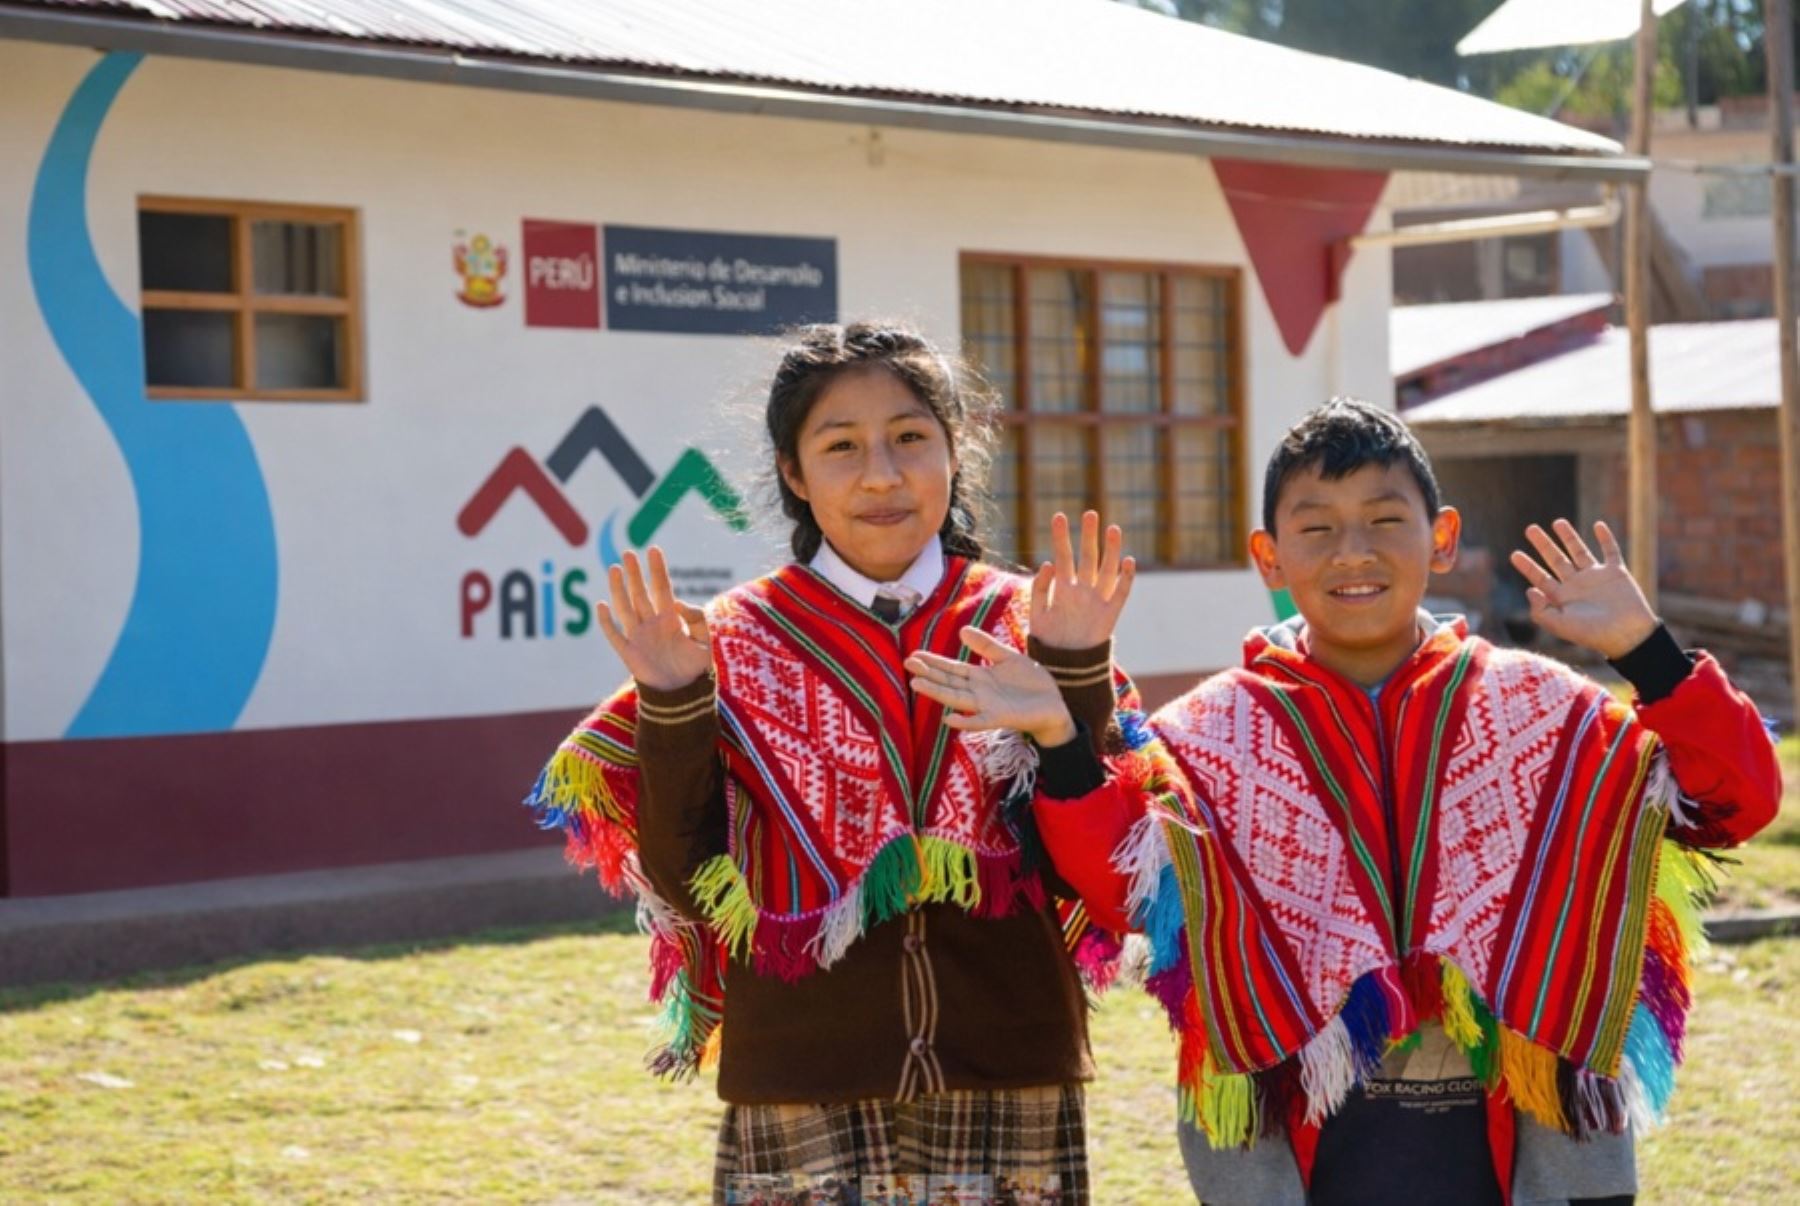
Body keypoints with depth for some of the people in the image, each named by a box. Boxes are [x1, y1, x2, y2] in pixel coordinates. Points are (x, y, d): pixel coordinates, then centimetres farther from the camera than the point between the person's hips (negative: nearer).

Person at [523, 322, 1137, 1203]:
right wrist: (670, 709, -14)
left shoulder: (1027, 628, 2)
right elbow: (686, 882, -3)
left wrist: (1075, 672, -12)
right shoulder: (735, 644, 0)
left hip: (1009, 1080, 1)